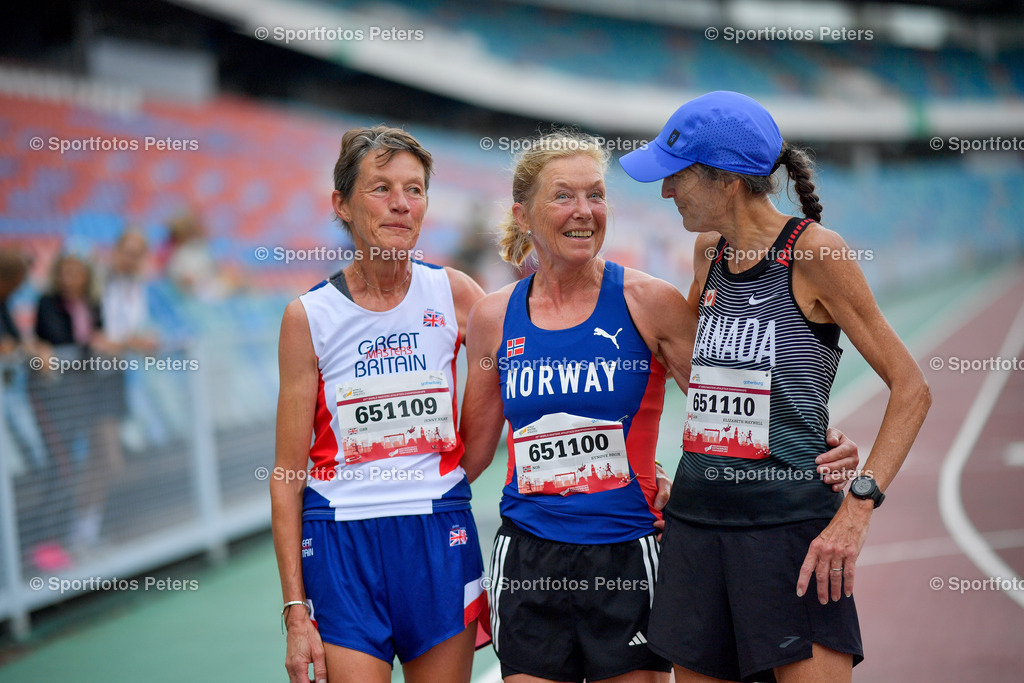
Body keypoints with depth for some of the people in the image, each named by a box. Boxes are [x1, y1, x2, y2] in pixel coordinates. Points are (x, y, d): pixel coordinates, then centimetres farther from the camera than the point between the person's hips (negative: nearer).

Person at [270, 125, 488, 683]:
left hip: (440, 537, 2)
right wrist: (295, 611, -6)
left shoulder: (452, 293, 1)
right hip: (341, 540, -2)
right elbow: (287, 473, -1)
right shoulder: (309, 317, -2)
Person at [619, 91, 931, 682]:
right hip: (695, 521, 6)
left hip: (791, 523, -6)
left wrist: (858, 508, -18)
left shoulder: (812, 251, -9)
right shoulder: (710, 252, 11)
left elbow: (911, 389, -9)